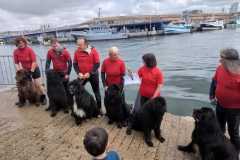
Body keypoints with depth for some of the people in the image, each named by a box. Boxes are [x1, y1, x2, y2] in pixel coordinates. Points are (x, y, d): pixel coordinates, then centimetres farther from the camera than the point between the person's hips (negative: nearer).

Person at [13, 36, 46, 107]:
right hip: (24, 70, 4)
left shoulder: (30, 50, -21)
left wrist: (31, 71, -22)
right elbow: (16, 63, -4)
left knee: (38, 84, -2)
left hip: (34, 69, -4)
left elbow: (34, 62, -21)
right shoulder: (15, 52, -9)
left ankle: (43, 98, 13)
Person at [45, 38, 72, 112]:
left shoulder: (65, 51, -14)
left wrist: (68, 74, -12)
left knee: (66, 89, 6)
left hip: (64, 73, -3)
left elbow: (70, 62, -10)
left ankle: (68, 104, 18)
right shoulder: (50, 52, -5)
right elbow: (48, 62, 2)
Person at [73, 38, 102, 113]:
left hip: (93, 75, -3)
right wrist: (78, 73, -14)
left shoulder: (93, 51, -14)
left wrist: (89, 73, -19)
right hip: (82, 75, 3)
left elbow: (97, 64, -14)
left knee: (96, 92, 8)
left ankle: (99, 108, 23)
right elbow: (75, 63, 1)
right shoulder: (77, 52, -5)